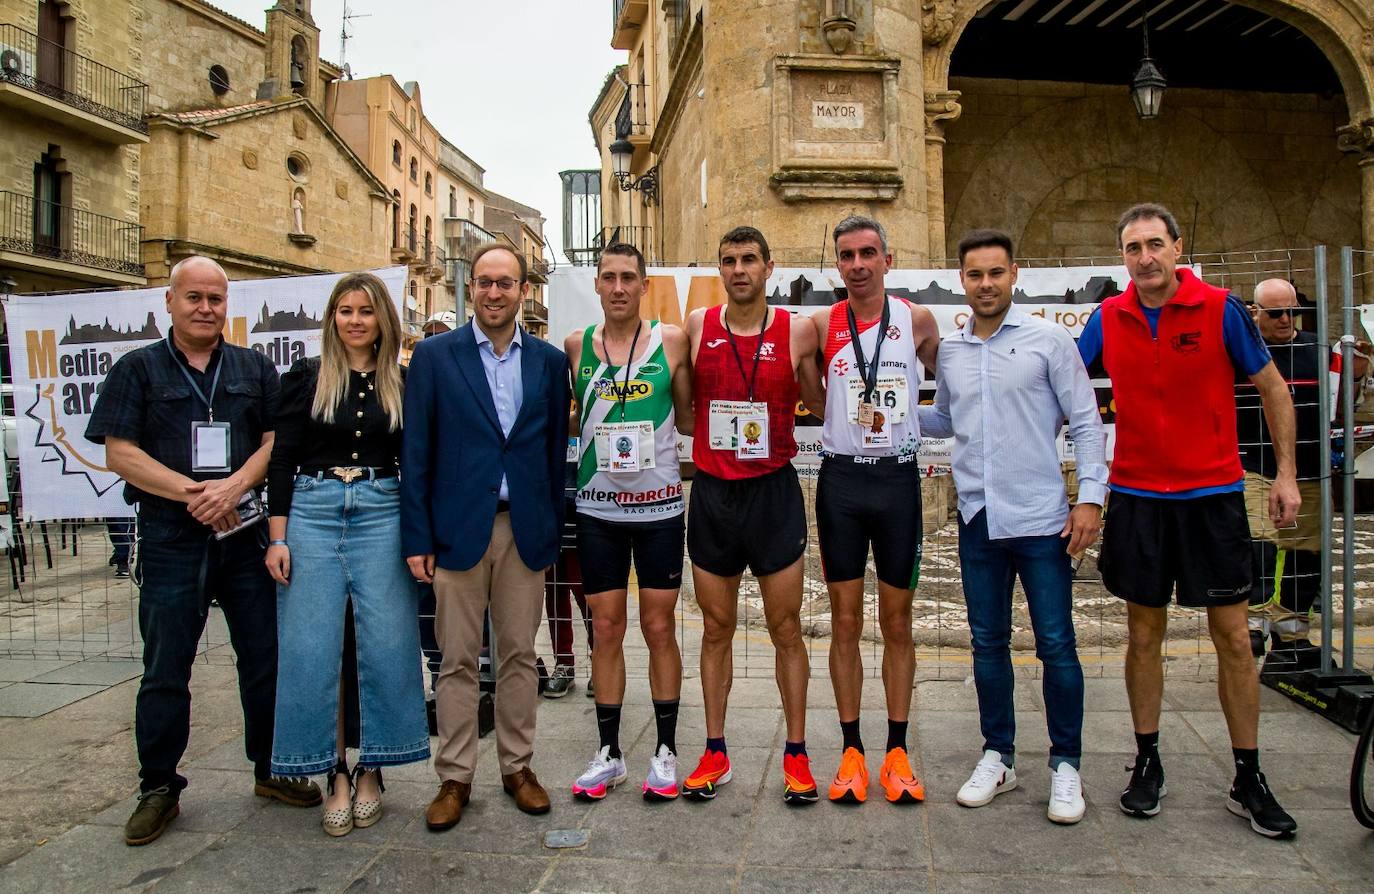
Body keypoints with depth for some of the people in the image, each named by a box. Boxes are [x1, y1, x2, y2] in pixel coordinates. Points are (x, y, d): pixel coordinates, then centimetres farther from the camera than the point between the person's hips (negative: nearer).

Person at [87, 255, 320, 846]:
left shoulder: (255, 369, 11)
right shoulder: (138, 369, 5)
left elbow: (276, 440, 4)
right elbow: (120, 451, -3)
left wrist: (233, 486, -14)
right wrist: (193, 493, -14)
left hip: (246, 534, 2)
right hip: (170, 539, -1)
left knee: (266, 659, 8)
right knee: (164, 671, 6)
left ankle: (271, 769, 23)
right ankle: (158, 788, 20)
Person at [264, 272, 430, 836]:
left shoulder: (401, 383, 7)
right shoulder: (306, 376, 4)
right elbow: (281, 460, 3)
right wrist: (278, 537, -4)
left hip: (382, 514, 1)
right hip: (313, 512, -1)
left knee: (385, 643, 1)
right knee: (312, 647, 0)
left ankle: (371, 770, 17)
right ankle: (335, 774, 14)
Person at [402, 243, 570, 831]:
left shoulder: (549, 361, 7)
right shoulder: (434, 356, 1)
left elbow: (556, 451, 9)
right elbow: (415, 452, -1)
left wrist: (553, 532, 5)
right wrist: (416, 538, -6)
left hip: (525, 530, 2)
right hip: (457, 529, -2)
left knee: (520, 655, 10)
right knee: (458, 660, 6)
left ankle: (517, 767, 25)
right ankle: (454, 777, 19)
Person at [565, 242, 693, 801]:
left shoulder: (671, 341, -1)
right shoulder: (576, 346, 4)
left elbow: (688, 418, 4)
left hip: (659, 506, -1)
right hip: (598, 508, 2)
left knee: (659, 628, 5)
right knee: (606, 629, 7)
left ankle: (665, 751, 19)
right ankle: (609, 754, 20)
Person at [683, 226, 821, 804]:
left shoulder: (798, 331, -3)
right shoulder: (697, 325, 1)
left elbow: (819, 405, 10)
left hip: (774, 492, -1)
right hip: (712, 492, 2)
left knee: (786, 628, 5)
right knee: (716, 628, 10)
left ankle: (796, 755, 19)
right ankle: (715, 753, 23)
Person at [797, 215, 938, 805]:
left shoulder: (917, 321, 2)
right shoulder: (821, 325, 1)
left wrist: (906, 421, 8)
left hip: (898, 477, 0)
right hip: (841, 479, 0)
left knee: (897, 622, 7)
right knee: (845, 621, 5)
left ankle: (897, 752, 18)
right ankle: (852, 751, 16)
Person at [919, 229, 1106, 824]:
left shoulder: (1048, 339, -2)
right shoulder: (949, 350, 9)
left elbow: (1085, 422, -2)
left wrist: (1091, 496, -9)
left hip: (1042, 518, -4)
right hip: (977, 519, 4)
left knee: (1056, 645, 2)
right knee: (988, 643, 12)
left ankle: (1065, 764, 18)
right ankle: (998, 756, 26)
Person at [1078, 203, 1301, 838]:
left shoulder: (1220, 309, -4)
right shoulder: (1108, 319, 2)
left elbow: (1273, 387, 4)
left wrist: (1285, 471, 1)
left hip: (1213, 494, -1)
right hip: (1137, 497, 2)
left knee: (1233, 637, 3)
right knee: (1144, 635, 8)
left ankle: (1249, 780, 17)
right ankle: (1147, 763, 23)